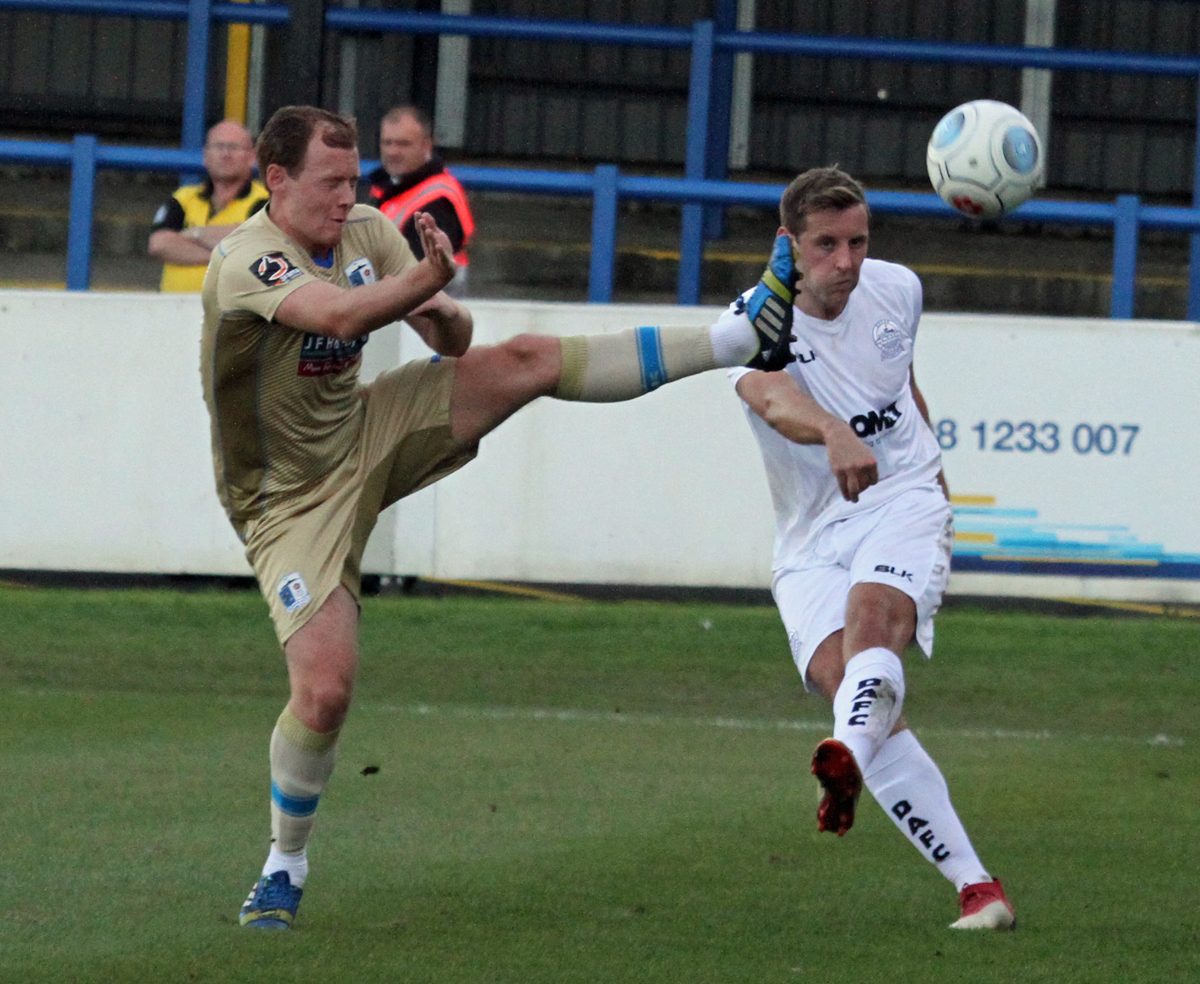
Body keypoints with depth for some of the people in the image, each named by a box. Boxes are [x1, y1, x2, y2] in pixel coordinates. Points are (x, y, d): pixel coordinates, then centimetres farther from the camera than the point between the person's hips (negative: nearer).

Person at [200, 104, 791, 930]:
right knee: (324, 691, -17)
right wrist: (431, 276, -50)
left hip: (369, 438, 6)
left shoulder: (367, 230, -2)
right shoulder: (246, 260, -23)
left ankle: (745, 340, -6)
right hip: (291, 500, -6)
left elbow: (456, 339, 1)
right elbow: (343, 313, -41)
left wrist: (446, 317, -22)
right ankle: (285, 866, 7)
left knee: (527, 361, -9)